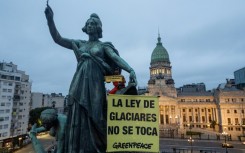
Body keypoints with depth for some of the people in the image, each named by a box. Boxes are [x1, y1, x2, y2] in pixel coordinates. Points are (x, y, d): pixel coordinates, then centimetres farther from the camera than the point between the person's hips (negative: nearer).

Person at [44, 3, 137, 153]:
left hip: (94, 84, -3)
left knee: (93, 119, -3)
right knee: (78, 119, 2)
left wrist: (131, 70, -26)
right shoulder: (79, 44, 17)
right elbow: (57, 39, 12)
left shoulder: (103, 45, 7)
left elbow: (116, 58, -9)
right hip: (79, 84, 4)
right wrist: (50, 18, 0)